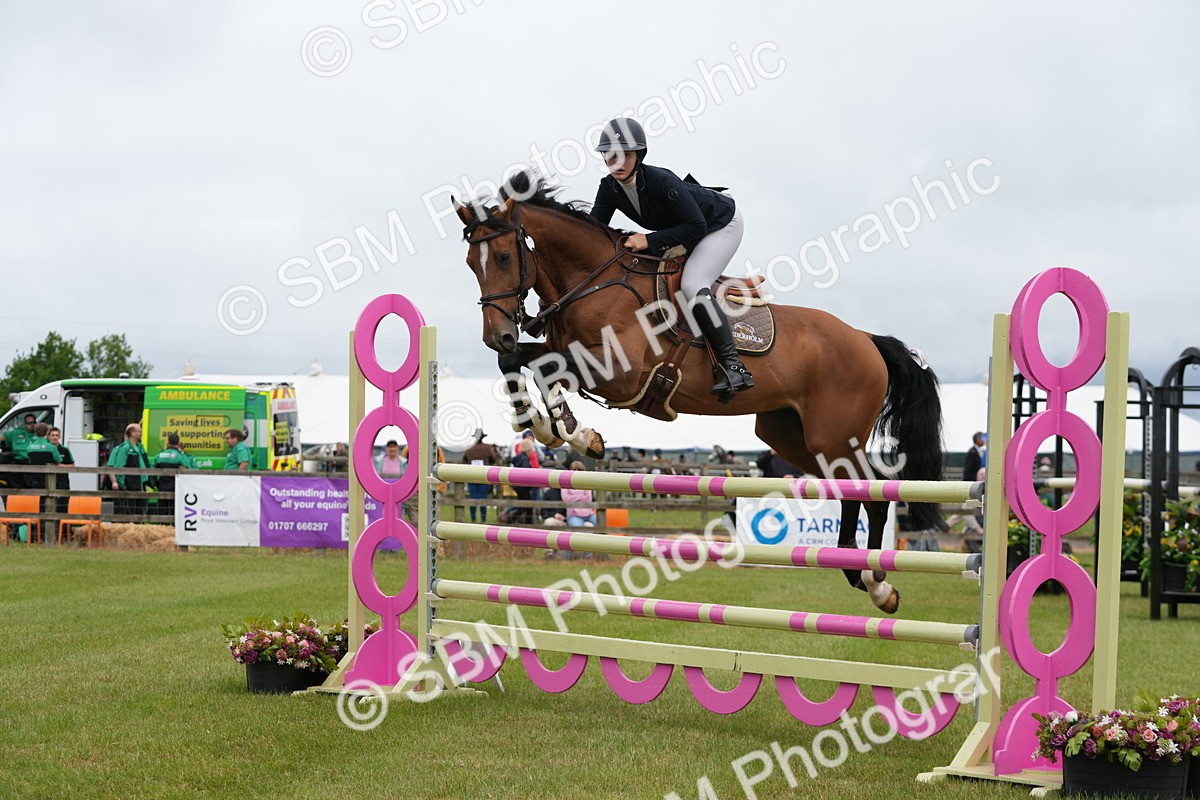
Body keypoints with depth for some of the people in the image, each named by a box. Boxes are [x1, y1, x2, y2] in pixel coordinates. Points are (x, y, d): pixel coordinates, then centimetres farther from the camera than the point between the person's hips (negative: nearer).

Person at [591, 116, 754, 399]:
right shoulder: (609, 188, -14)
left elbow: (696, 227, -32)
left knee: (691, 285, -28)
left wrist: (650, 240, -37)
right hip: (681, 232, 9)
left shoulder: (662, 182, -35)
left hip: (721, 224, -9)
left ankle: (733, 366, -30)